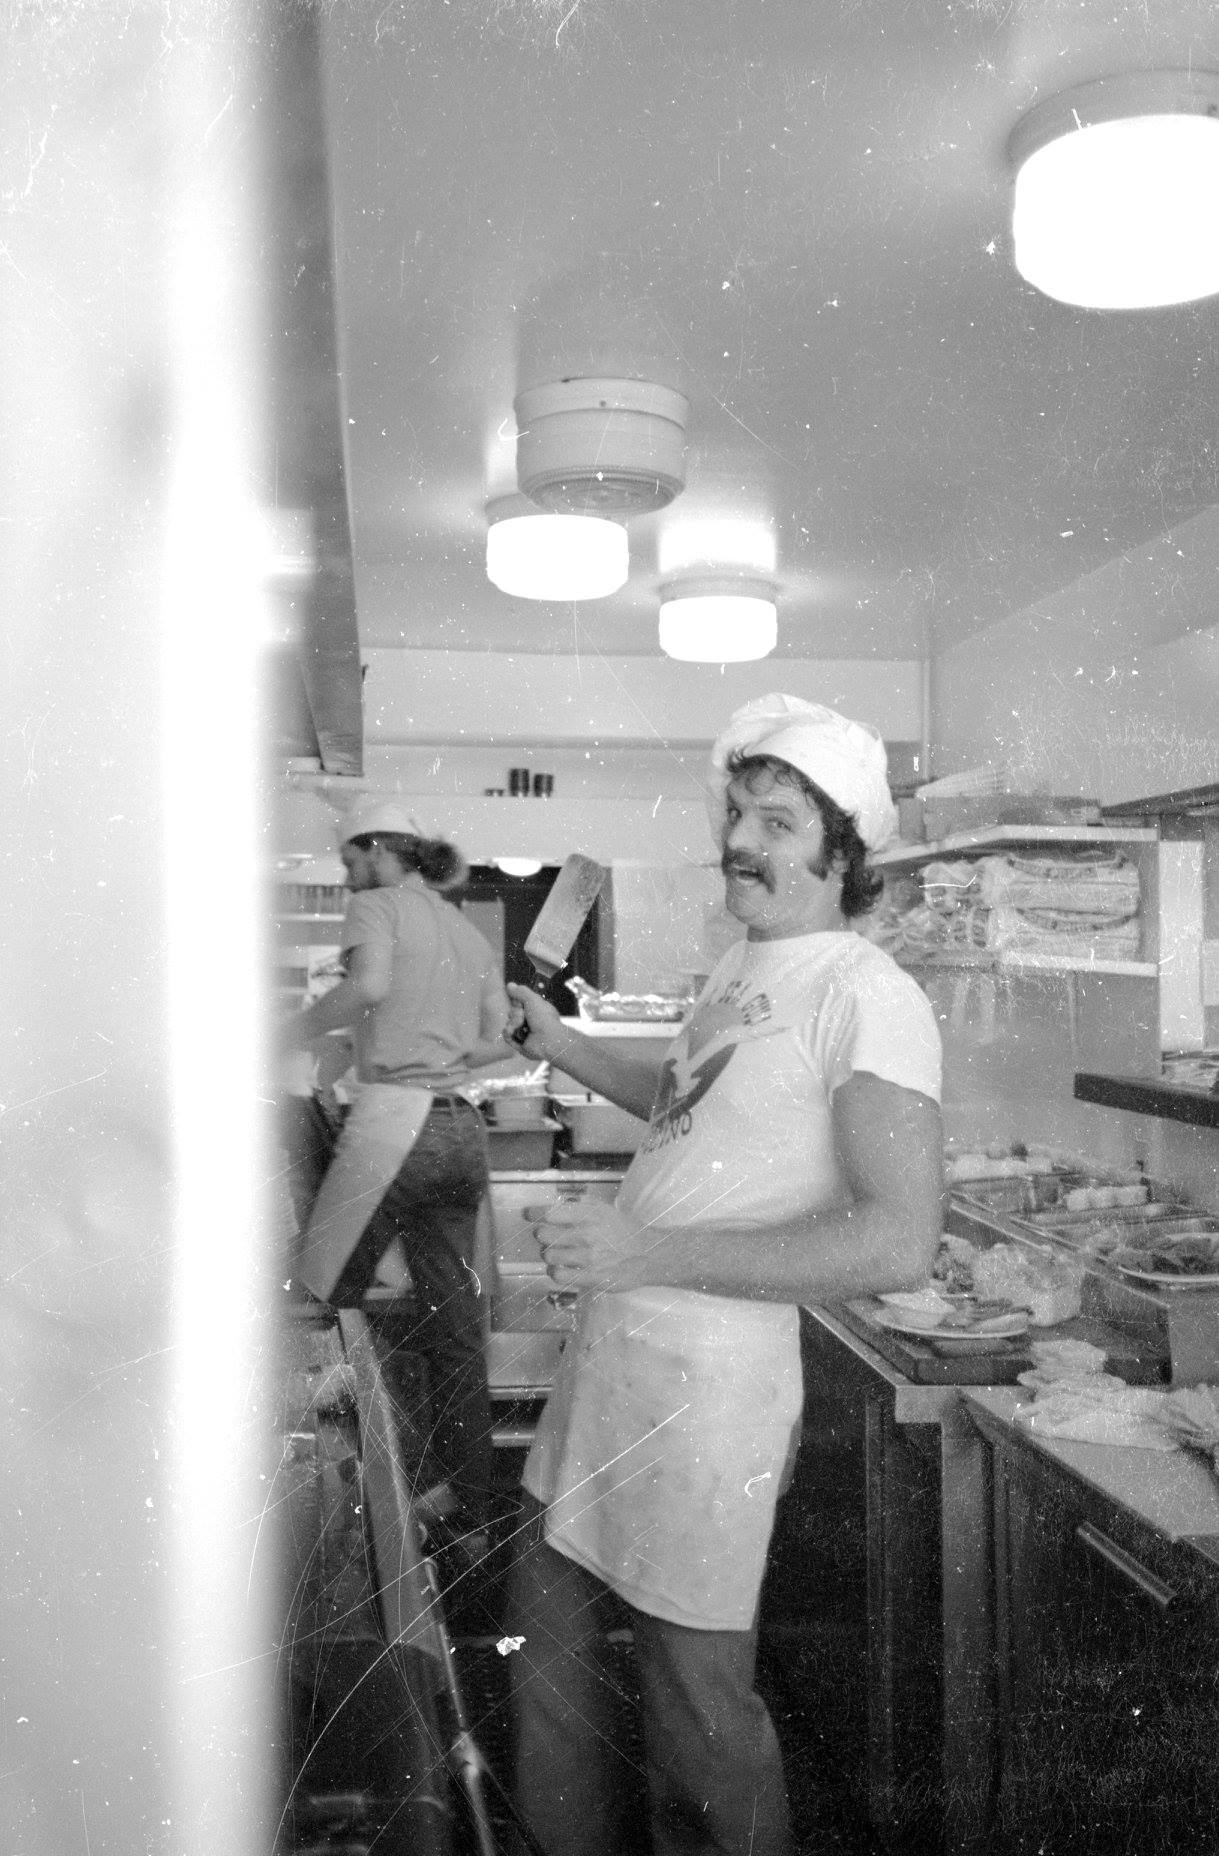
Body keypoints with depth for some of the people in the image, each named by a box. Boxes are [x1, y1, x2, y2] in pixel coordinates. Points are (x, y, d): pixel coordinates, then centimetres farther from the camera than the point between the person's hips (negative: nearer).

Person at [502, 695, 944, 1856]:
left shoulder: (866, 996, -17)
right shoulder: (741, 967, 12)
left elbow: (898, 1243, -26)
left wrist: (648, 1251, -26)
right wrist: (561, 1045, 23)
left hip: (707, 1386, -9)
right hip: (609, 1355, 9)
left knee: (694, 1698, 9)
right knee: (545, 1638, 22)